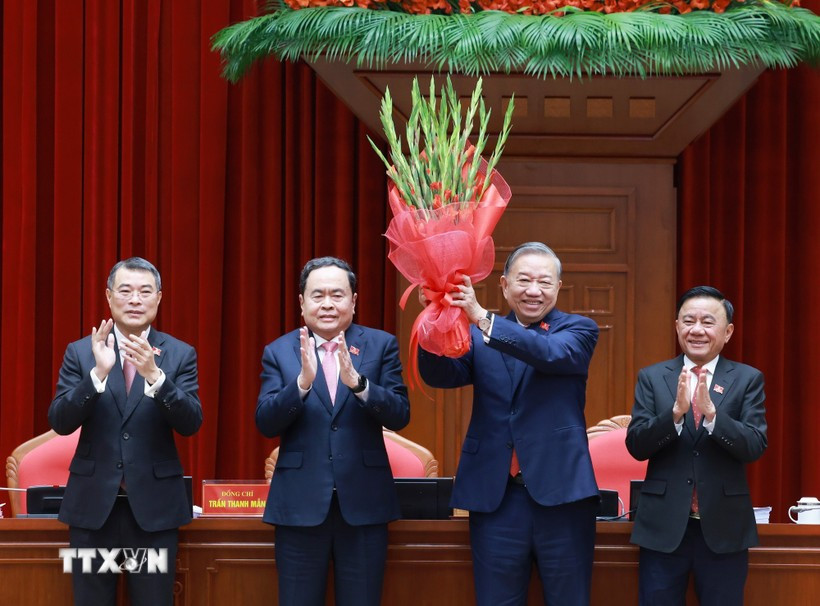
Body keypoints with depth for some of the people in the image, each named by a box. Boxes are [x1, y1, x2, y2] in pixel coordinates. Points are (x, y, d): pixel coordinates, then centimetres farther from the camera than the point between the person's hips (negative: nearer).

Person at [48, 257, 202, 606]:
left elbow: (190, 424, -9)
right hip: (93, 503, 1)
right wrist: (98, 373, -22)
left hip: (154, 505, -1)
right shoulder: (80, 352, 3)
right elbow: (59, 422, -7)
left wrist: (154, 375, -25)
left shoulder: (180, 354, 2)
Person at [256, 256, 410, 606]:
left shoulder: (381, 346, 3)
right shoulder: (279, 352, 4)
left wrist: (357, 382, -23)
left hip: (363, 501, 0)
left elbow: (399, 416, -6)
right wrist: (302, 382, -23)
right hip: (301, 502, 0)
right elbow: (265, 423, -6)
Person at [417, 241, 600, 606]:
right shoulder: (477, 336, 11)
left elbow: (552, 353, -17)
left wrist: (483, 319, -29)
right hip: (495, 497, 2)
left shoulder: (578, 330, 5)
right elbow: (439, 375, -6)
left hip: (561, 494, -2)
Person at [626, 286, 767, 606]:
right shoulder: (652, 378, 5)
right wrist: (675, 412, -21)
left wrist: (711, 413, -24)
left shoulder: (747, 380, 3)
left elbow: (755, 446, -8)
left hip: (723, 529, 0)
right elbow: (635, 445, -4)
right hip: (663, 526, 0)